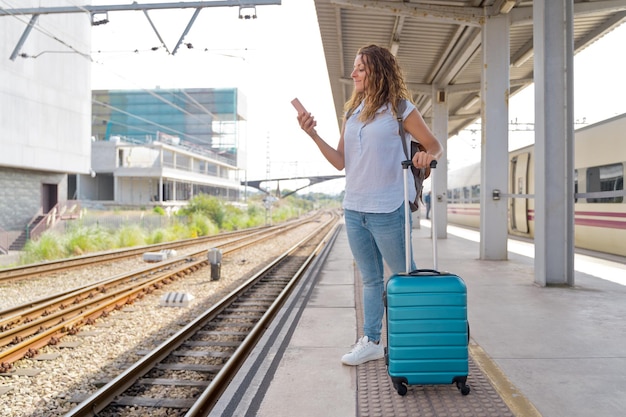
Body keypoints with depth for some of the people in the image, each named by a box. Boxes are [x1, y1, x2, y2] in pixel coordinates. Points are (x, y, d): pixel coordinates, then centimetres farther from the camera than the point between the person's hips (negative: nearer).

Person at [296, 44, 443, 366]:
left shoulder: (399, 108, -4)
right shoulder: (352, 112, 12)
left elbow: (435, 146, -1)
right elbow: (340, 162, 10)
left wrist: (427, 156, -24)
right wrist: (313, 135, 0)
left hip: (388, 209, -6)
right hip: (354, 208, 6)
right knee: (370, 279, 15)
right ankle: (371, 341, 25)